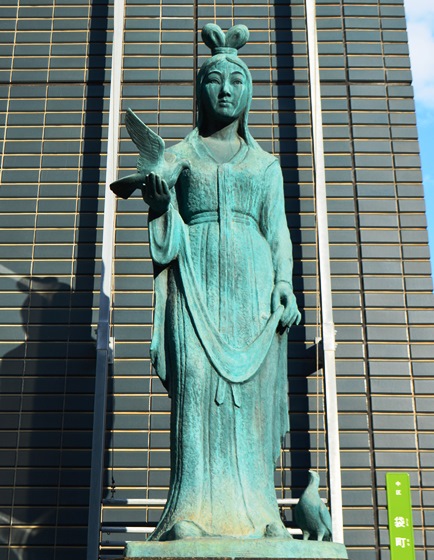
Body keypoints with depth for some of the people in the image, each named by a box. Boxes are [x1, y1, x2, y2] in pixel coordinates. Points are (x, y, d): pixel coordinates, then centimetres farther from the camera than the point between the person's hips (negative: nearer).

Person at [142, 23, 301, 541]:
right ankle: (195, 510, -13)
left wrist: (284, 283, -2)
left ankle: (255, 510, -5)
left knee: (252, 390, -7)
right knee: (197, 383, -14)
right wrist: (159, 202, -11)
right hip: (196, 279, -1)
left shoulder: (265, 163, 19)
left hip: (253, 282, 1)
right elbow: (167, 232, 11)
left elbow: (277, 229, 13)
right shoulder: (177, 156, 16)